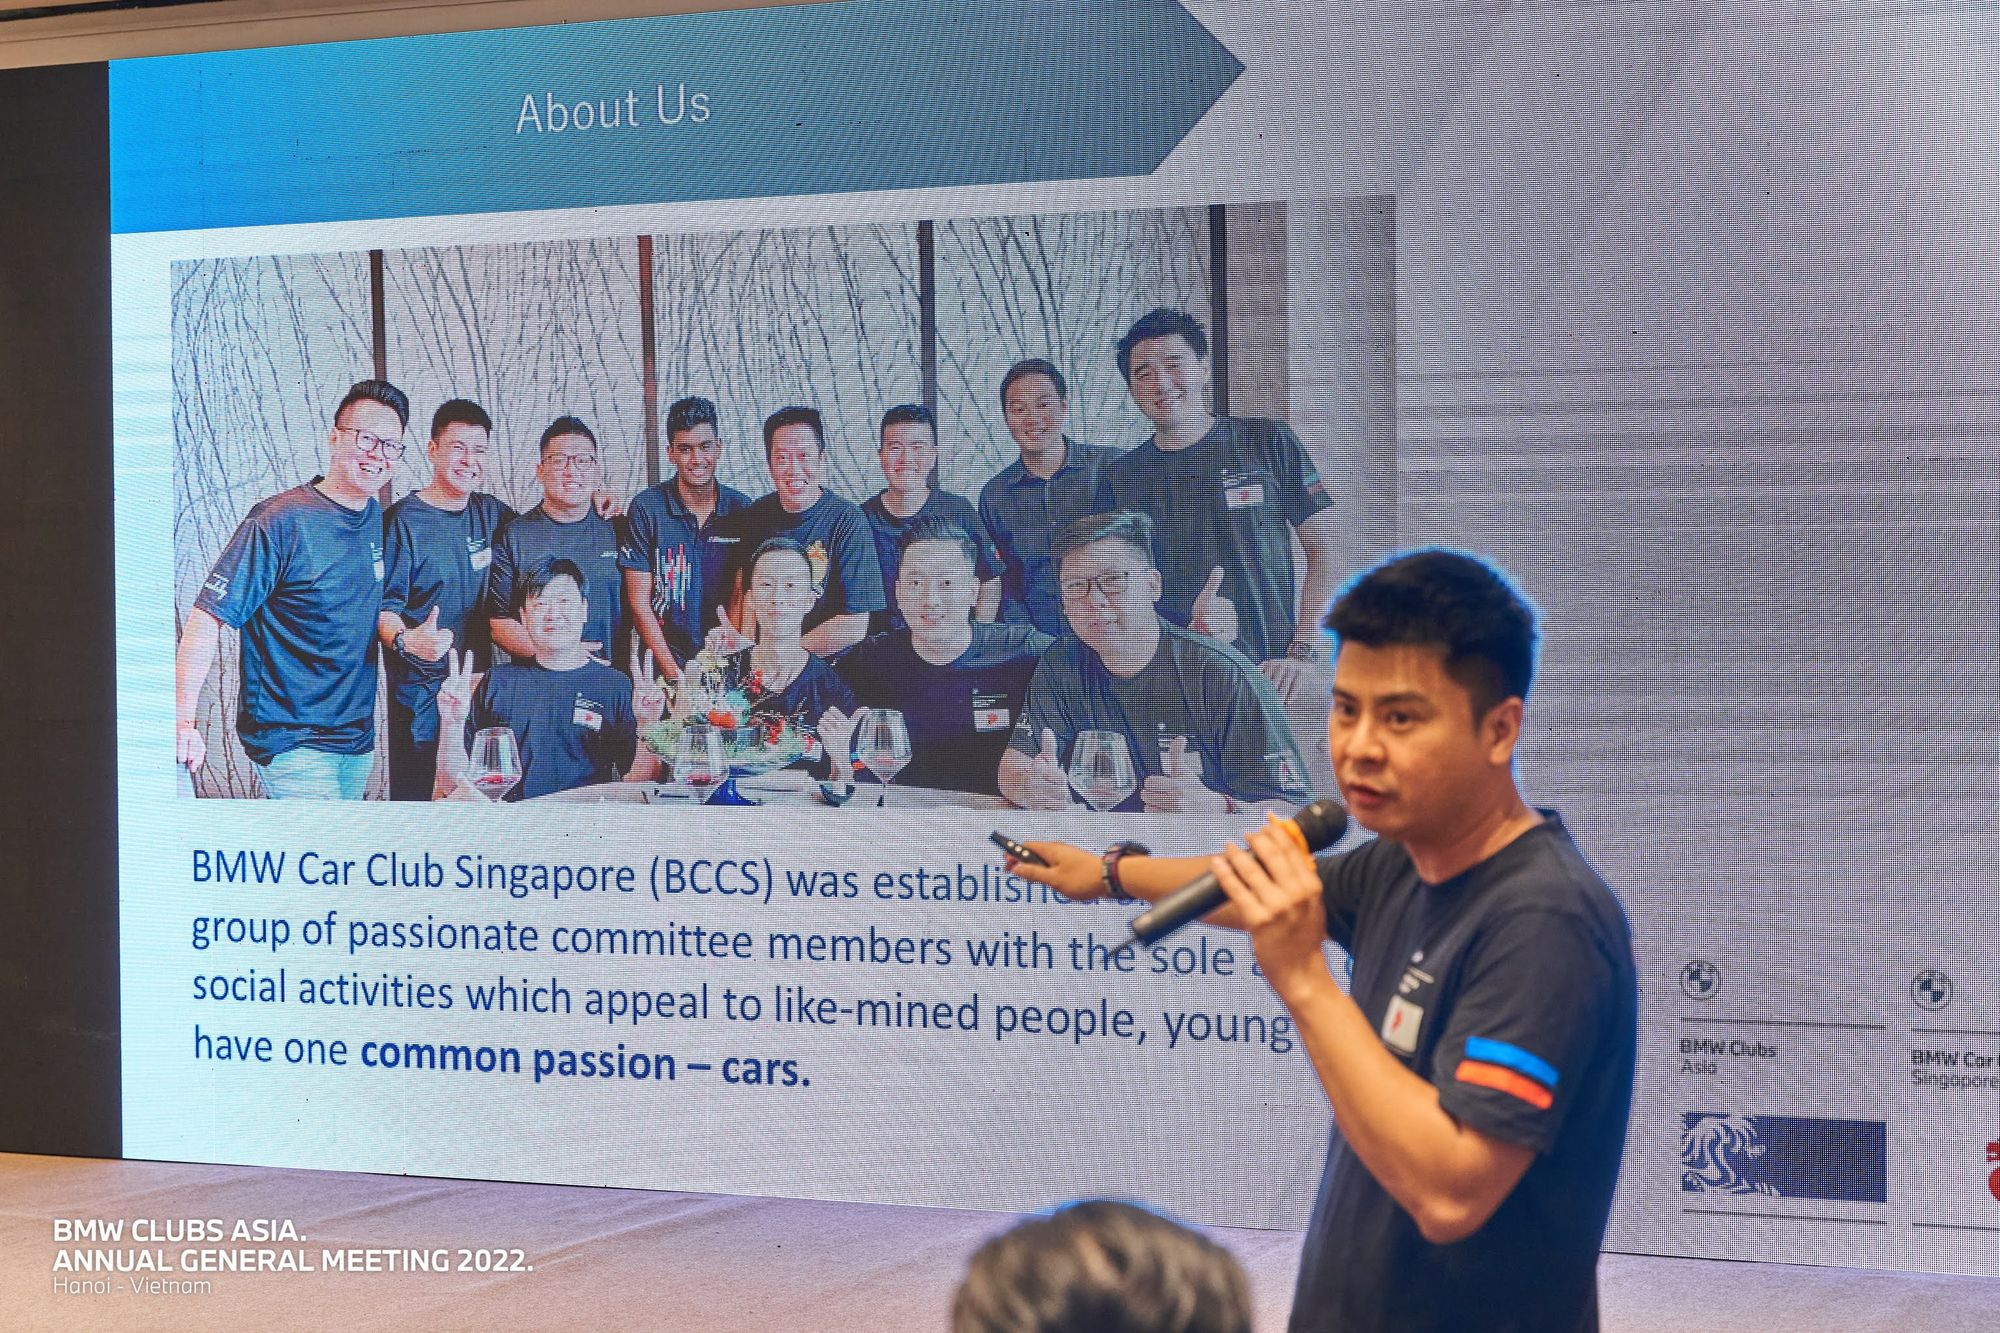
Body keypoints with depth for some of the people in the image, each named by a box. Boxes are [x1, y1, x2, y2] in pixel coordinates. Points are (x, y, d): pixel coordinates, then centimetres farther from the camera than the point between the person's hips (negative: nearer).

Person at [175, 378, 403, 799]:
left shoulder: (378, 519, 6)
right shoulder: (279, 522, -16)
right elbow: (208, 617, -20)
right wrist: (182, 717, -30)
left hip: (359, 734, 8)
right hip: (291, 740, -8)